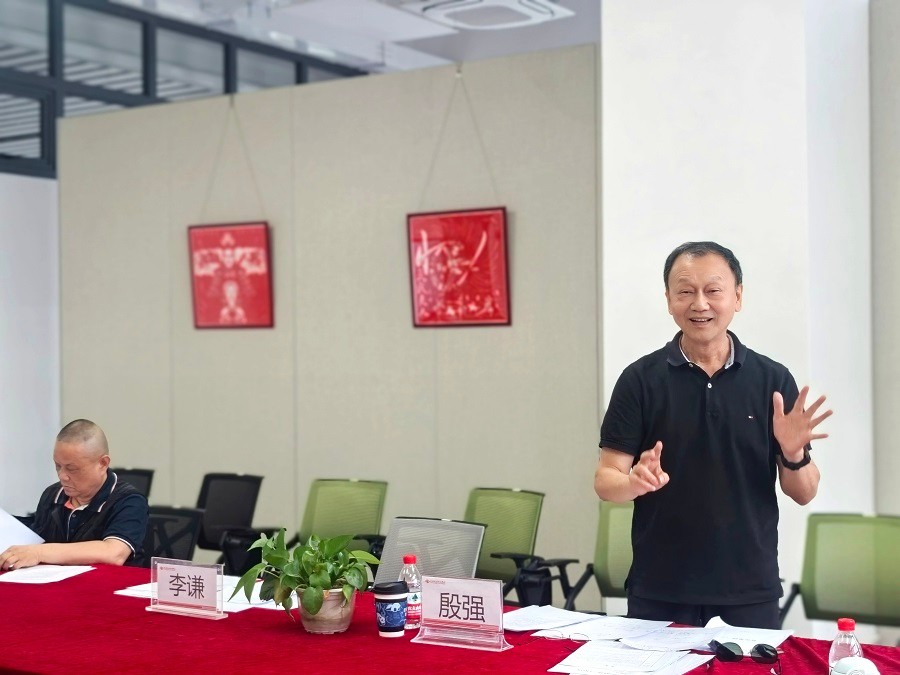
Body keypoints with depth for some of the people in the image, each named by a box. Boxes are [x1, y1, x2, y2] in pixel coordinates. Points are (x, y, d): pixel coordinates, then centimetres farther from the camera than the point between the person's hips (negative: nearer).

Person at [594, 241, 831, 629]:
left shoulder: (773, 380, 1)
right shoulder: (641, 379, -2)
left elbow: (804, 493, 4)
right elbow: (605, 481, -3)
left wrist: (794, 454, -17)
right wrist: (636, 482, -25)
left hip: (750, 593, 1)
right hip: (659, 593, -1)